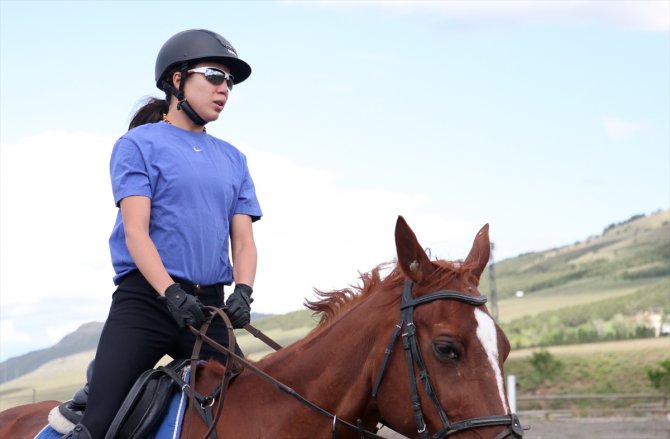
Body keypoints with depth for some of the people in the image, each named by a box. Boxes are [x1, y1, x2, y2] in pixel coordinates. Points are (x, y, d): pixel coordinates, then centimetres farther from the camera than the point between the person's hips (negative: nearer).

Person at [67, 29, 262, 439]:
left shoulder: (233, 159, 17)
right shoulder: (139, 144, 3)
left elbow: (243, 239, 9)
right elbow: (135, 231, -8)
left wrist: (243, 292, -11)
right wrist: (171, 293, -23)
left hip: (210, 305, 5)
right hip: (146, 298, -5)